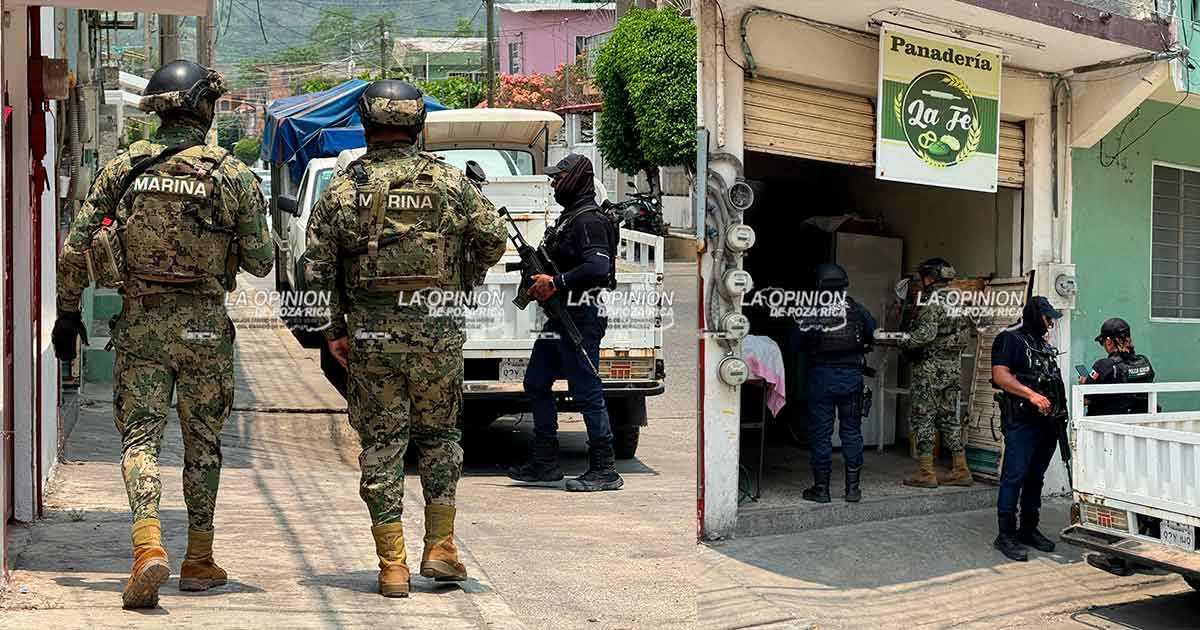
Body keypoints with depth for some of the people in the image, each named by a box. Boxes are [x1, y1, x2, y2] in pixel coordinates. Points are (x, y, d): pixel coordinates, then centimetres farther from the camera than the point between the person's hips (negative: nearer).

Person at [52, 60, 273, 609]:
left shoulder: (122, 168, 1)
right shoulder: (233, 176, -5)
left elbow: (75, 248, 2)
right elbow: (260, 261, -3)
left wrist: (68, 311, 13)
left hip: (139, 323, 1)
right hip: (204, 325, -1)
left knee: (140, 437, 3)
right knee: (203, 442, 12)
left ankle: (148, 548, -17)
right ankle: (198, 561, 21)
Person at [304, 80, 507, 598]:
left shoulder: (343, 187, 2)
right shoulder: (449, 180, 4)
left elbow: (319, 267, -1)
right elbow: (493, 237, -1)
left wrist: (335, 331, 7)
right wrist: (464, 283, 16)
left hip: (371, 332, -1)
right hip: (437, 329, 1)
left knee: (381, 445, 6)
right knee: (438, 436, 16)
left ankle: (393, 566, 7)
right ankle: (440, 547, 13)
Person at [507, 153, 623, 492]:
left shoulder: (589, 220, -13)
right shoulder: (568, 217, 19)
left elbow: (598, 269, -25)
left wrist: (555, 283, -19)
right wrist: (540, 280, 10)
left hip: (582, 319, -11)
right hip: (561, 318, 11)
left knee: (586, 391, -7)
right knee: (536, 384, 14)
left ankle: (604, 470, -1)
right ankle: (545, 463, 20)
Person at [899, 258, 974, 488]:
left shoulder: (931, 301, -13)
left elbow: (927, 332, -23)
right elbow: (965, 334, 17)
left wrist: (905, 342, -9)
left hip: (931, 368, -8)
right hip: (954, 367, 8)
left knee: (924, 419, -2)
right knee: (949, 418, 13)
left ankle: (926, 473, -2)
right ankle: (961, 470, 14)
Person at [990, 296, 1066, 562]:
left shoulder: (1045, 345, 20)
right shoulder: (1009, 339, -6)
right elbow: (1000, 375, -18)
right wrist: (1031, 394, -26)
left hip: (1046, 421, 9)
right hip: (1021, 421, -9)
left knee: (1036, 478, 13)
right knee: (1014, 477, -9)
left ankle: (1029, 529, 21)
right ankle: (1006, 535, -6)